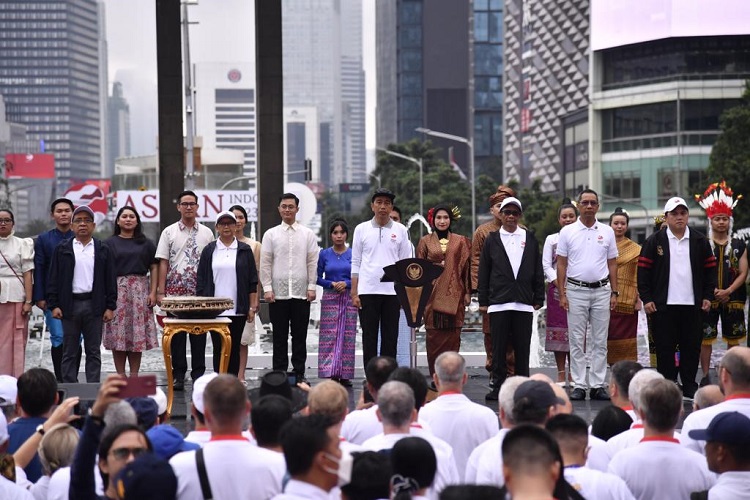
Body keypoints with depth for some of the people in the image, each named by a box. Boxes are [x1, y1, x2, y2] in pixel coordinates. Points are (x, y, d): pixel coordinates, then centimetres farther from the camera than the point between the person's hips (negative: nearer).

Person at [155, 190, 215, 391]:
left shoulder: (206, 233, 7)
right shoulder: (169, 232, 5)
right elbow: (163, 263, 3)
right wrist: (160, 291, -3)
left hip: (199, 290, 1)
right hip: (175, 290, -1)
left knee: (199, 333, 2)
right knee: (176, 333, 2)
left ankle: (198, 374, 8)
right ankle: (178, 375, 7)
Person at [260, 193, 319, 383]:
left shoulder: (308, 234, 7)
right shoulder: (271, 234, 5)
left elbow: (313, 262, 6)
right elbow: (265, 263, 4)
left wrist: (311, 287, -1)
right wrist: (267, 288, -4)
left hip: (301, 293, 0)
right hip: (278, 293, 0)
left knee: (300, 336, 4)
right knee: (279, 336, 3)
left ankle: (299, 373, 10)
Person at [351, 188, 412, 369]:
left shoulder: (400, 230, 6)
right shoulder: (362, 229, 5)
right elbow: (356, 263, 6)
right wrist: (354, 293, 0)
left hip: (393, 291, 0)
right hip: (367, 291, 0)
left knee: (390, 338, 4)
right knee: (369, 338, 2)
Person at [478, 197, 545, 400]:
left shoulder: (530, 239, 10)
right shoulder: (492, 240, 7)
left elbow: (538, 271, 11)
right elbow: (483, 272, 7)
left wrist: (538, 299, 6)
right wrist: (483, 301, 2)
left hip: (524, 303, 1)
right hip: (498, 302, -1)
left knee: (522, 348, 3)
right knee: (499, 347, 1)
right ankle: (498, 386, 7)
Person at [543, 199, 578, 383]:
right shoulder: (552, 239, 9)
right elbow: (546, 265, 4)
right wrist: (558, 283, -10)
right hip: (556, 289, 1)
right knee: (558, 329, -1)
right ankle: (561, 373, 3)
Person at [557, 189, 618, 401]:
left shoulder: (607, 232, 7)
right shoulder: (567, 232, 3)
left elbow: (612, 264, 10)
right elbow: (561, 264, 3)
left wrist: (614, 292, 3)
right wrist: (562, 294, -3)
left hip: (601, 290, 2)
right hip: (576, 290, -1)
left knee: (600, 342, 3)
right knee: (577, 341, 0)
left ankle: (598, 385, 7)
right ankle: (578, 385, 4)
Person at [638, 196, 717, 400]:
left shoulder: (700, 241, 9)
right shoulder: (654, 241, 2)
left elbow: (710, 269, 13)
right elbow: (643, 270, 1)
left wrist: (707, 296, 6)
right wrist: (646, 298, -5)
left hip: (693, 305, 2)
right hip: (664, 305, -2)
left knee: (692, 347, 4)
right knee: (664, 348, 1)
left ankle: (689, 387, 14)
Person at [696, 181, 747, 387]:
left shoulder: (739, 246, 7)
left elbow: (743, 273, 2)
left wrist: (728, 291, -12)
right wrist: (712, 291, -13)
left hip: (732, 298, 2)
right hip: (707, 298, -1)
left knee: (733, 339, 7)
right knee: (705, 338, 0)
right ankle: (705, 377, 7)